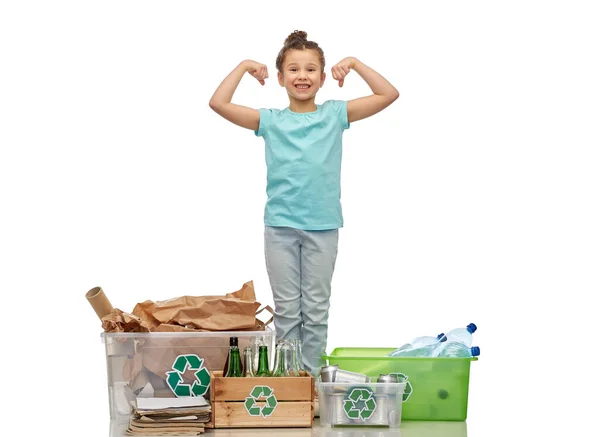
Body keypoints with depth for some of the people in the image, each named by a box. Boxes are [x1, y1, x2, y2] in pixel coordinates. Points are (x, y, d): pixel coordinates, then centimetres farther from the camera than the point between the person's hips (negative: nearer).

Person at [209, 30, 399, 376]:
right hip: (280, 224, 0)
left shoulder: (335, 114, 4)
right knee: (286, 308, 6)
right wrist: (243, 67, 0)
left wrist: (354, 63, -1)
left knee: (316, 308, 8)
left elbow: (389, 95, 2)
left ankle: (313, 375, 15)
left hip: (323, 224, 0)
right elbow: (219, 104, -4)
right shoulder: (271, 120, 3)